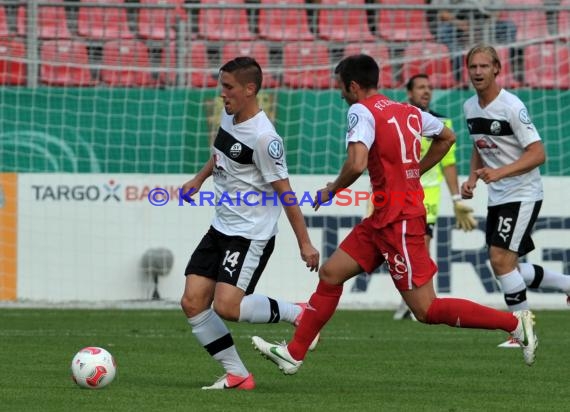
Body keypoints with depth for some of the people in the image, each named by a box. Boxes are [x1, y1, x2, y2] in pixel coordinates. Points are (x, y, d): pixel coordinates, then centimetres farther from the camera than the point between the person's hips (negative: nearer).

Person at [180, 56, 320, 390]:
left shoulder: (264, 137, -21)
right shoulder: (230, 116, 4)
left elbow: (284, 193, -18)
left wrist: (305, 243, -15)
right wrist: (198, 180, 30)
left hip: (252, 234, -9)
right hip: (221, 227, 9)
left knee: (226, 306, -21)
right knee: (193, 302, -1)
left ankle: (297, 314, 2)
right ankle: (237, 374, 6)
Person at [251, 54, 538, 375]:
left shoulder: (362, 111, -14)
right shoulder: (409, 111, 10)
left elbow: (357, 164, -27)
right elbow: (447, 137, 24)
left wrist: (332, 190, -9)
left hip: (399, 222, -9)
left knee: (427, 310, -5)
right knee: (330, 274, 12)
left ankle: (515, 322, -4)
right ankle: (294, 354, 17)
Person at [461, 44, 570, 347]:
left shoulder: (512, 106, -18)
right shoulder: (470, 107, 6)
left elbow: (538, 154, -21)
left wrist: (500, 172, -31)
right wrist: (472, 180, 6)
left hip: (523, 194, -8)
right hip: (497, 197, 8)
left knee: (501, 259, -17)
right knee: (506, 267, 8)